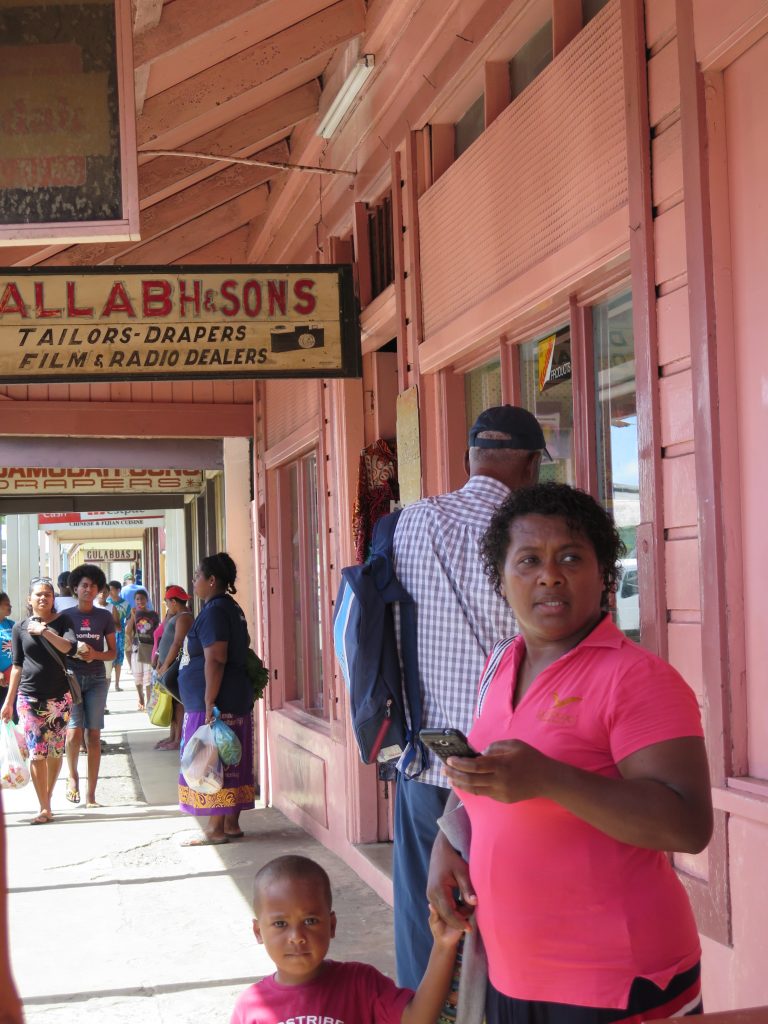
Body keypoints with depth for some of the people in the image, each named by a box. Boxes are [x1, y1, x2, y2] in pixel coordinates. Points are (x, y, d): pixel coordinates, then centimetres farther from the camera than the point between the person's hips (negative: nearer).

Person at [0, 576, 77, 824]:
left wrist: (45, 632, -24)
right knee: (36, 753, -5)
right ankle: (44, 808, 0)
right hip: (29, 698, 0)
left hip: (59, 697, 0)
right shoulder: (20, 627, 5)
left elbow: (70, 647, -15)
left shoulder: (62, 621, 2)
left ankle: (47, 800, 20)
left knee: (55, 753, 5)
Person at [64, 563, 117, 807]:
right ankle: (73, 775, 13)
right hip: (71, 677, -1)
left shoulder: (105, 617, 7)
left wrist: (95, 654, -9)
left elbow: (112, 652, 9)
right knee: (75, 732, -16)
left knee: (93, 735, -1)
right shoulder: (65, 616, 4)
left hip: (96, 679, 1)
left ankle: (91, 795, 5)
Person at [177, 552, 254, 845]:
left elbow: (215, 660, -22)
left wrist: (209, 706, -23)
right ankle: (231, 824, 17)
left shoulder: (214, 611, -16)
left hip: (216, 704, -10)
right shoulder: (231, 608, 15)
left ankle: (215, 829, 0)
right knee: (230, 765, 12)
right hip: (235, 701, 10)